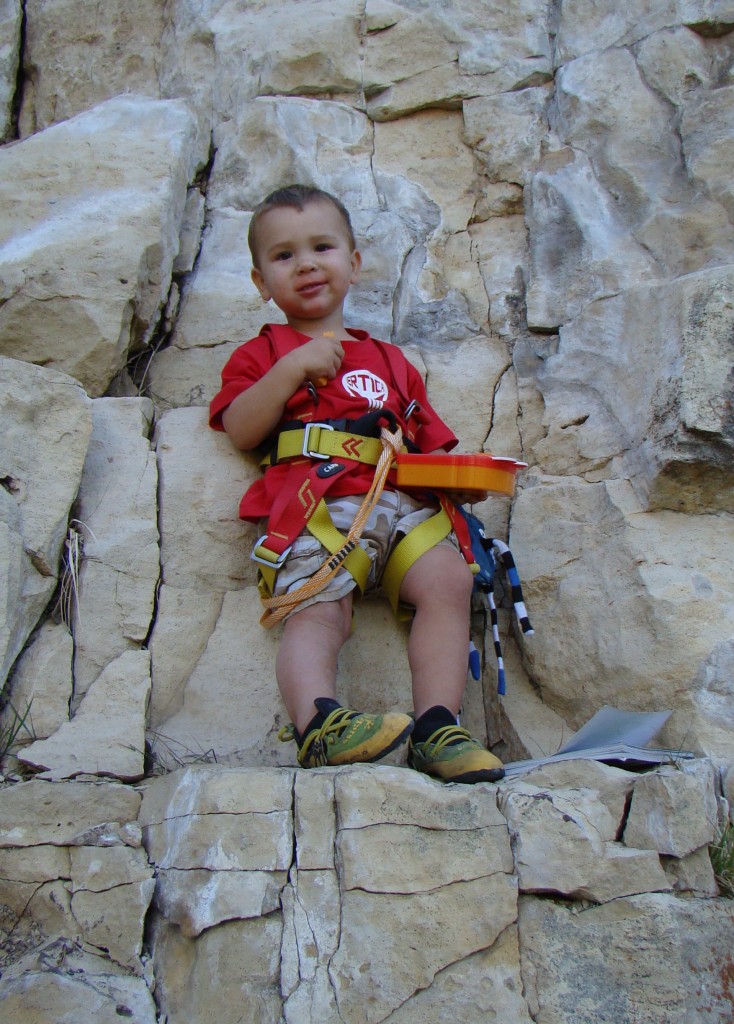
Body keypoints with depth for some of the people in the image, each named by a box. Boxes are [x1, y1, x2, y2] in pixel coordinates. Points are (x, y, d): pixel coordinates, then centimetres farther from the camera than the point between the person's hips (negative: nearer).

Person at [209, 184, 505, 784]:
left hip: (404, 503, 3)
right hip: (318, 504, -3)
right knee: (319, 609, -27)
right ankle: (317, 722, -47)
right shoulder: (263, 353, 26)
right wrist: (294, 367, -1)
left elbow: (432, 444, 31)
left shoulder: (390, 361, 36)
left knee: (447, 578, -24)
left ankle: (436, 726, -30)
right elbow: (241, 431, 7)